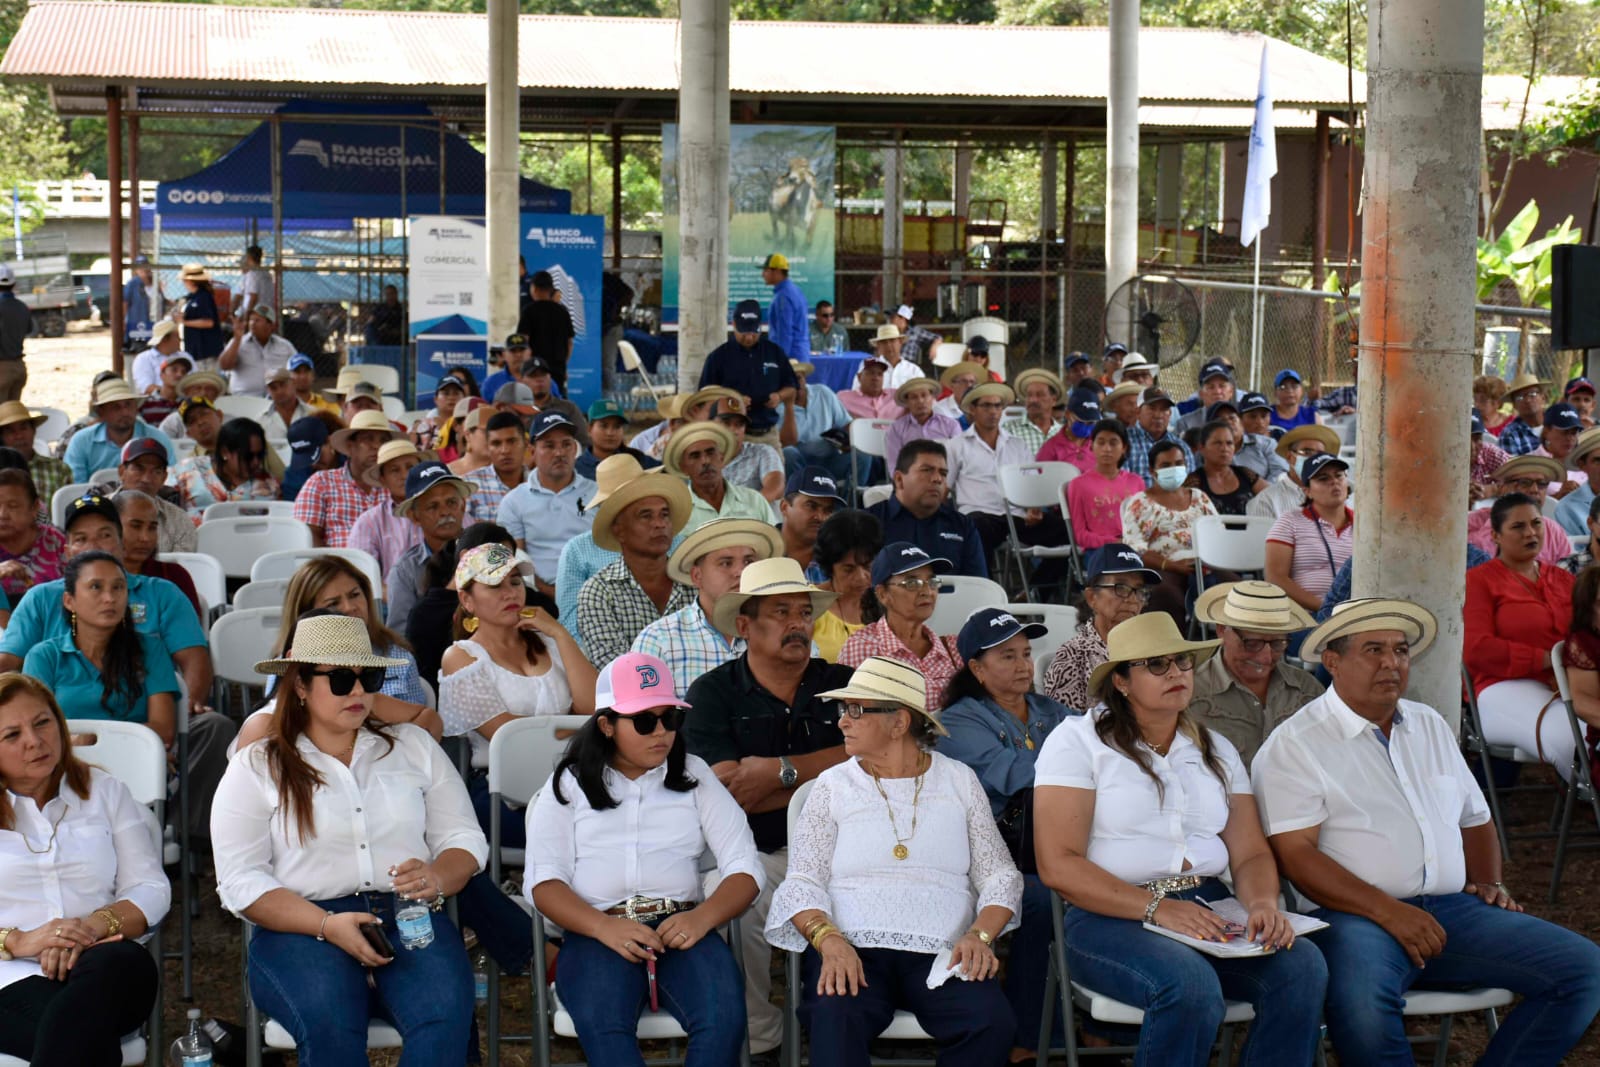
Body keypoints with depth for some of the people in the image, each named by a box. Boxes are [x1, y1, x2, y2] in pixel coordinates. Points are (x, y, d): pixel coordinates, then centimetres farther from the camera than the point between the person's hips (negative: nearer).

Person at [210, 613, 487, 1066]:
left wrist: (436, 880, -10)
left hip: (411, 920, 2)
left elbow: (464, 838, 15)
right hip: (303, 927, -2)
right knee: (330, 1025, -36)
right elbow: (241, 883, -1)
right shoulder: (256, 768, 8)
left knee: (445, 1016, -32)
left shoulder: (414, 746, 18)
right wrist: (328, 926, -16)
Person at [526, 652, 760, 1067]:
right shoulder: (569, 785, 13)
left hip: (682, 928, 1)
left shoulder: (694, 776, 17)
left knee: (723, 1020, -32)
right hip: (596, 932, -1)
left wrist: (702, 917, -13)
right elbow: (541, 881, 3)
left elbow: (744, 866, 10)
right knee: (602, 1025, -36)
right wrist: (604, 927, -17)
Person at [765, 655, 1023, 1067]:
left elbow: (999, 876, 11)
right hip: (850, 950, -1)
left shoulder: (959, 780, 13)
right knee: (834, 1016, -37)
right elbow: (802, 883, 3)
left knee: (992, 1021, -29)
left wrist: (980, 935, -9)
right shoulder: (833, 785, 10)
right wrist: (829, 940, -17)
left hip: (940, 954, 2)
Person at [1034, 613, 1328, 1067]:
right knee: (1191, 985, -36)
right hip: (1111, 916, -5)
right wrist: (1156, 909, -18)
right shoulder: (1077, 741, 1)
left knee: (1302, 965, -24)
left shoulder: (1216, 751, 19)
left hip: (1208, 908, 5)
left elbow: (1251, 854, 13)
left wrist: (1263, 904, -12)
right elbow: (1057, 865, -9)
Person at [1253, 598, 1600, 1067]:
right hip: (1355, 918, -7)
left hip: (1453, 908, 7)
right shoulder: (1294, 746, -1)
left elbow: (1474, 818, 32)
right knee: (1361, 997, -40)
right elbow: (1294, 854, -11)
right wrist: (1388, 911, -19)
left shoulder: (1430, 726, 21)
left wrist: (1488, 882, 12)